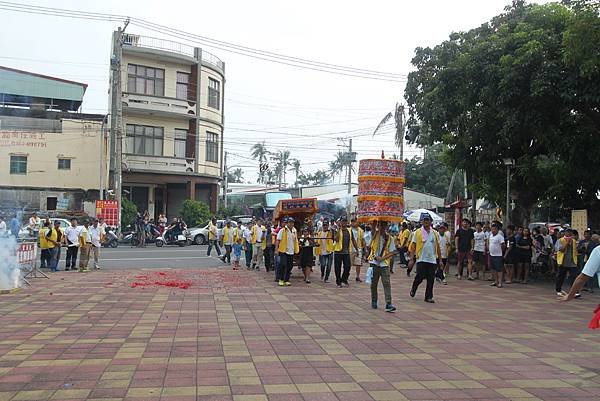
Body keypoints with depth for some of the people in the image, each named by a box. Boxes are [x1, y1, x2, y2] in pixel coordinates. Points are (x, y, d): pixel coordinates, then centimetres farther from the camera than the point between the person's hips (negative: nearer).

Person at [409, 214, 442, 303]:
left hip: (432, 260, 3)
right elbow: (413, 246, 0)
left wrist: (440, 260, 11)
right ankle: (413, 289, 21)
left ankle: (429, 297, 12)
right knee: (420, 277, -8)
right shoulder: (418, 232, 1)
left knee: (431, 279, 2)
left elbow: (438, 247, 14)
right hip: (421, 259, -3)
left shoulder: (435, 233, 11)